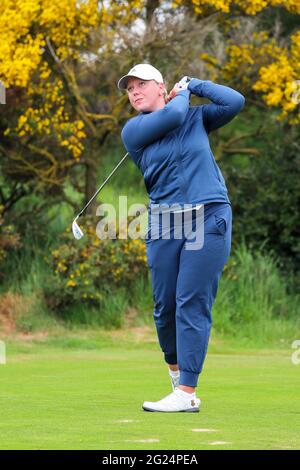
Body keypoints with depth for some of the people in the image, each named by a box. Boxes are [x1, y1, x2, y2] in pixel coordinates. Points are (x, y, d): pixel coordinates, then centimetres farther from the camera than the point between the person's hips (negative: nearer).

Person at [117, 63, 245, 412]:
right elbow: (172, 115, -10)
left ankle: (187, 393, -11)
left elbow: (235, 102, -1)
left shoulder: (196, 117, 11)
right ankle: (175, 367, 32)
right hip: (164, 223, 2)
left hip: (209, 218, -2)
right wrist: (181, 95, 9)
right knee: (165, 305, 3)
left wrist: (193, 83, 6)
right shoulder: (133, 131, 5)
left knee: (192, 304, -9)